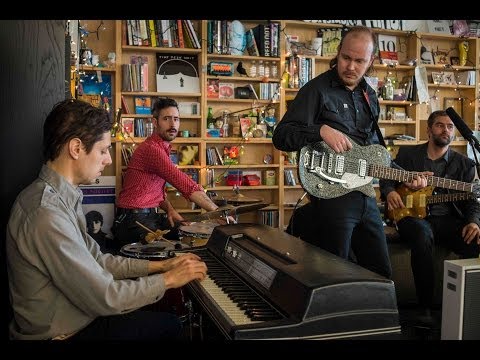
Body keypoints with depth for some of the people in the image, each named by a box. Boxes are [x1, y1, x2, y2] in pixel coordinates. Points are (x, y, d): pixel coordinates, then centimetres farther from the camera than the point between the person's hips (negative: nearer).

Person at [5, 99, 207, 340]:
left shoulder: (60, 195, 1)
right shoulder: (47, 214, -29)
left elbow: (96, 261, 6)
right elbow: (105, 298, -26)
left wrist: (159, 265, 3)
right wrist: (168, 279, -13)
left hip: (72, 317, 9)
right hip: (65, 334, -8)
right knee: (169, 324, 1)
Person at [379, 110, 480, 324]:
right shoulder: (407, 154, 13)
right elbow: (386, 179, 15)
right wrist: (390, 192, -10)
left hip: (448, 219, 2)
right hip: (414, 216, -2)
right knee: (423, 234, -38)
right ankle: (425, 307, -27)